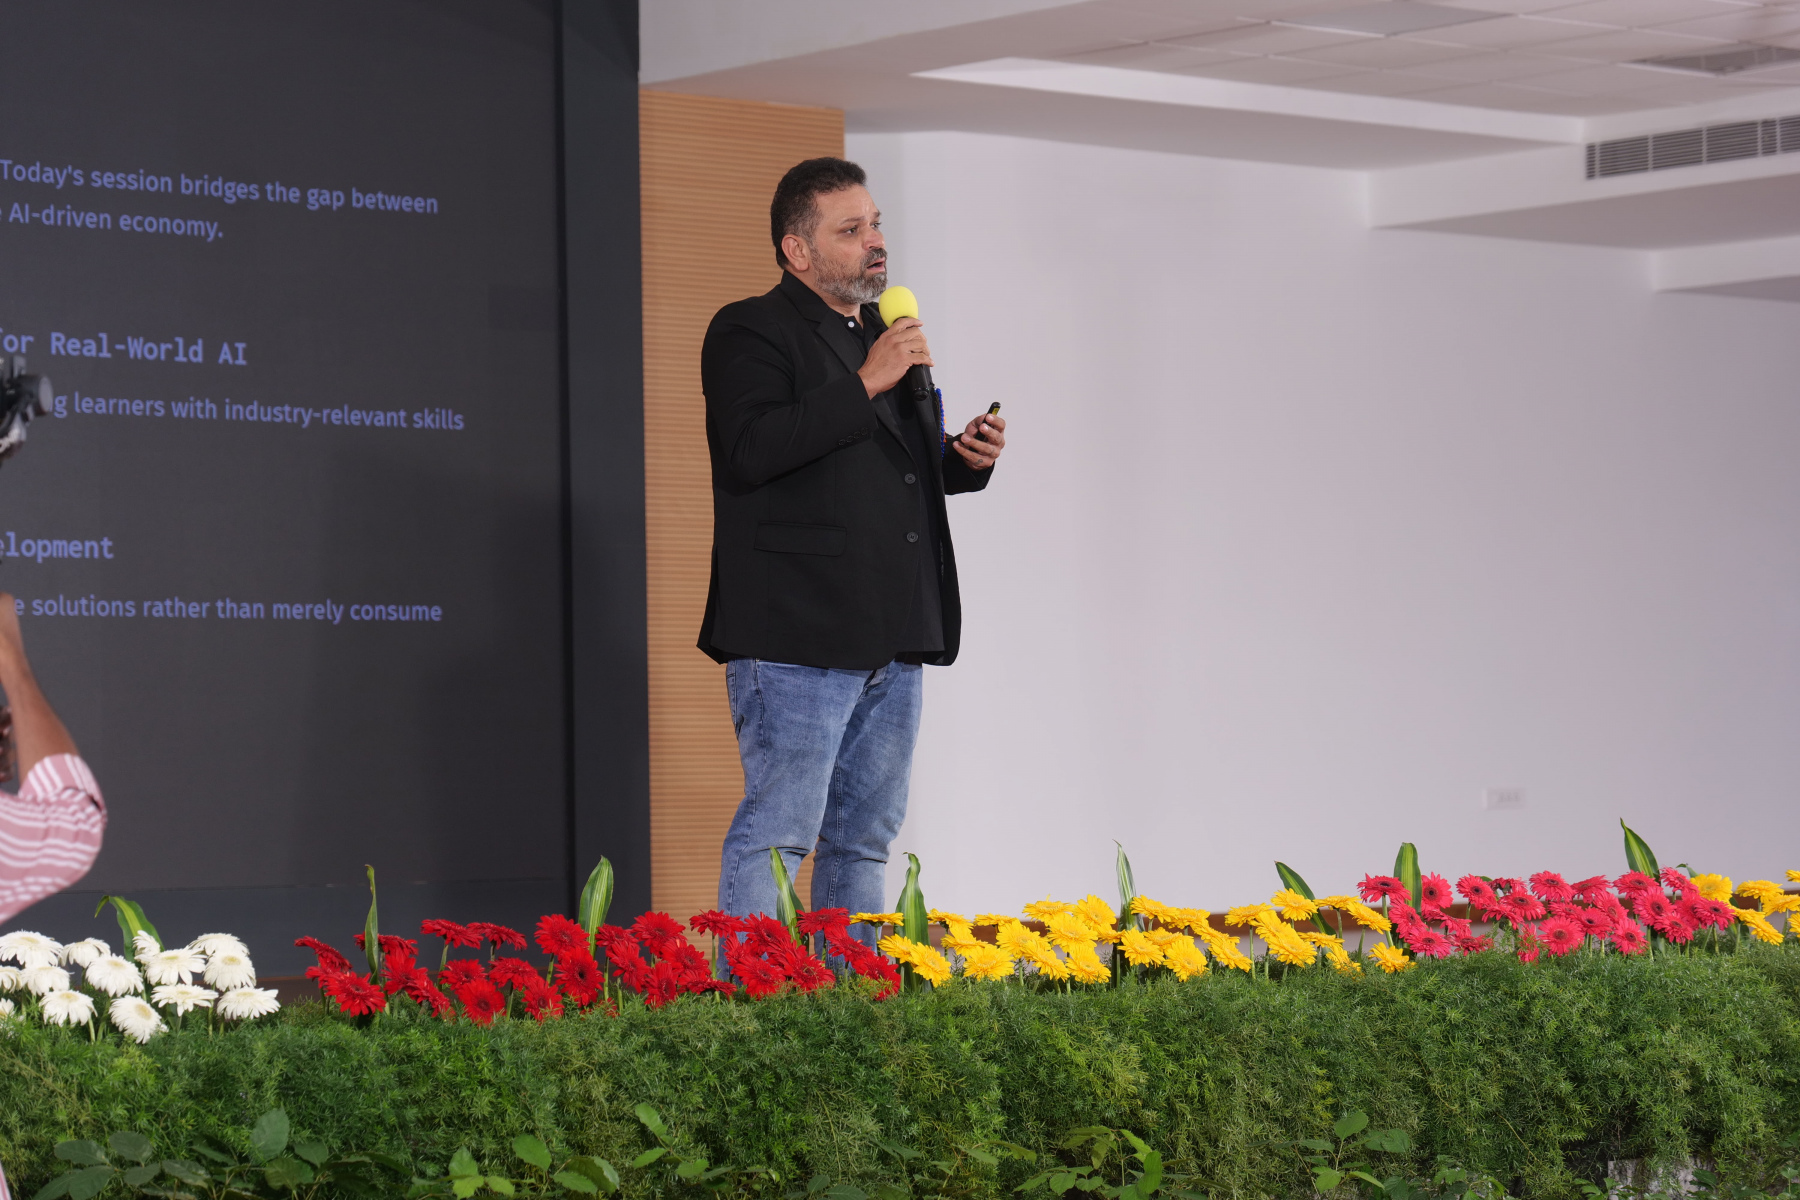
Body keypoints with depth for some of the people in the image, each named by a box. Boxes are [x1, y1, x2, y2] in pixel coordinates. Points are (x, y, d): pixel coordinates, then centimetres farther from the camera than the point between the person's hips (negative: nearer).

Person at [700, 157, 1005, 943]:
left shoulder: (886, 335, 21)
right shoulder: (749, 333, -5)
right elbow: (752, 449, -22)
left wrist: (967, 458, 8)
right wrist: (864, 384, -19)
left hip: (892, 640, 8)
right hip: (797, 637, -8)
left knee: (864, 837, 12)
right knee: (776, 834, -9)